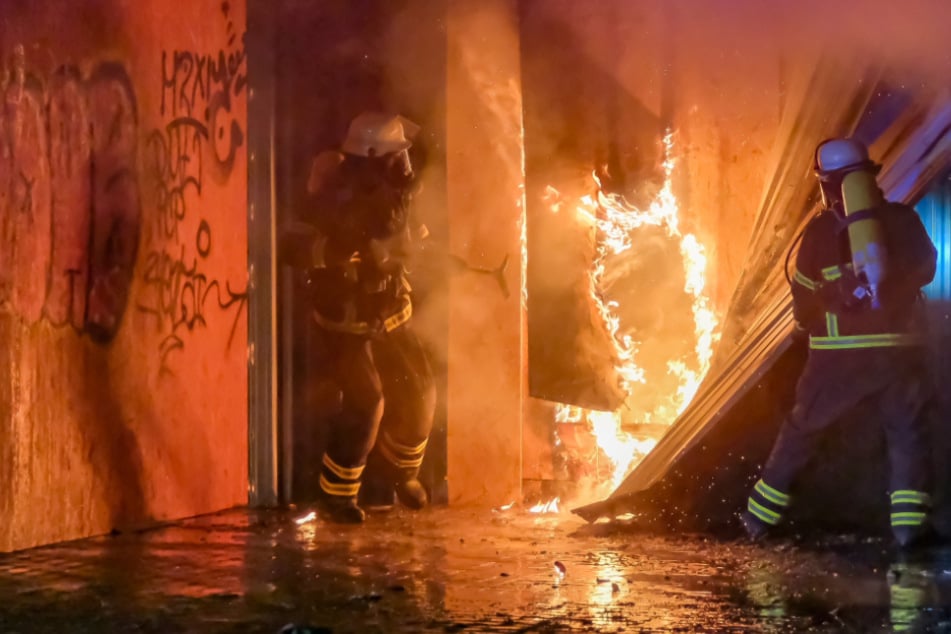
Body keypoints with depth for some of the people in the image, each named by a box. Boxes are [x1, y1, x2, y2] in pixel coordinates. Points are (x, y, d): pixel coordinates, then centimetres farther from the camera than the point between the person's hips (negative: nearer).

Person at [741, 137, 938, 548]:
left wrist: (810, 326, 26)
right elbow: (926, 270, 18)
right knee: (907, 431, 13)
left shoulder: (821, 228, 0)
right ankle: (909, 521, 2)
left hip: (840, 351, 0)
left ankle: (761, 516, 20)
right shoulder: (903, 218, 3)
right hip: (899, 346, 0)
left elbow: (804, 297, 5)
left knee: (802, 428, 13)